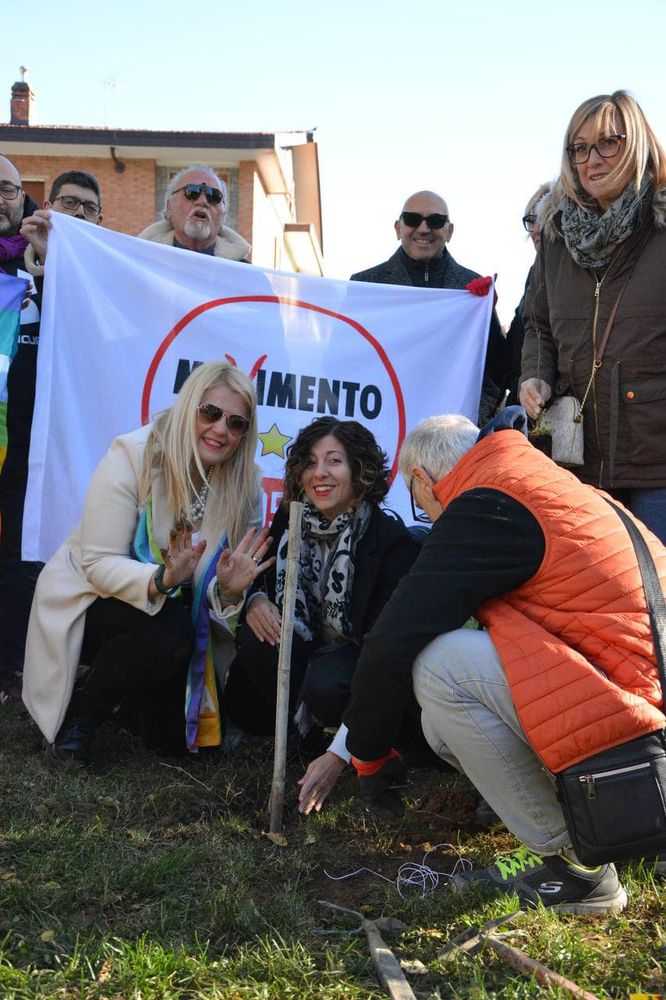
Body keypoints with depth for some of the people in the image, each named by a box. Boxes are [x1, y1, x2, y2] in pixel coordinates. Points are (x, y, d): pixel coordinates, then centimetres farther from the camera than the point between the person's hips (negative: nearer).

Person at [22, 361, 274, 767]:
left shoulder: (243, 485, -9)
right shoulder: (133, 456, -22)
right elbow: (98, 564, -23)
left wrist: (228, 591, -32)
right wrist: (162, 580, -41)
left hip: (169, 607, 5)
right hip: (86, 600, -5)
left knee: (175, 731, -5)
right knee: (171, 629, -34)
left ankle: (122, 691, 28)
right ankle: (81, 710, -7)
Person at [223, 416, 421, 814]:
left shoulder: (394, 542, -23)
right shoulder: (290, 519, -8)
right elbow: (258, 575, 9)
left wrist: (339, 754, -34)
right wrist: (256, 599, -21)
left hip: (357, 655, -4)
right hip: (304, 645, 5)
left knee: (325, 684, -36)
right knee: (254, 636, -26)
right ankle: (304, 728, -5)